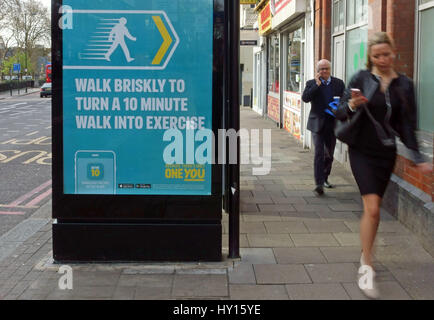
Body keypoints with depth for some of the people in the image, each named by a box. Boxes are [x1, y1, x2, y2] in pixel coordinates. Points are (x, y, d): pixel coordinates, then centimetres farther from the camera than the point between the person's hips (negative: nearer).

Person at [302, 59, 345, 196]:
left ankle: (325, 178, 34)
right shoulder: (311, 84, 2)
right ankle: (319, 184, -15)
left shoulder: (339, 83, 8)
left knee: (329, 154, 15)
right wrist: (317, 84, -18)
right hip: (318, 124, -3)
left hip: (333, 124, 3)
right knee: (319, 153, -11)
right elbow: (305, 98, -14)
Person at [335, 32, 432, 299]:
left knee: (373, 208, 13)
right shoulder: (362, 79, -5)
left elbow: (407, 125, 4)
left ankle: (365, 255, 34)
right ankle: (368, 270, -4)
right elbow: (340, 114, -5)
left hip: (386, 153, 3)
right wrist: (352, 105, -27)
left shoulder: (404, 85, 2)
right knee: (372, 208, -13)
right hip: (362, 151, -3)